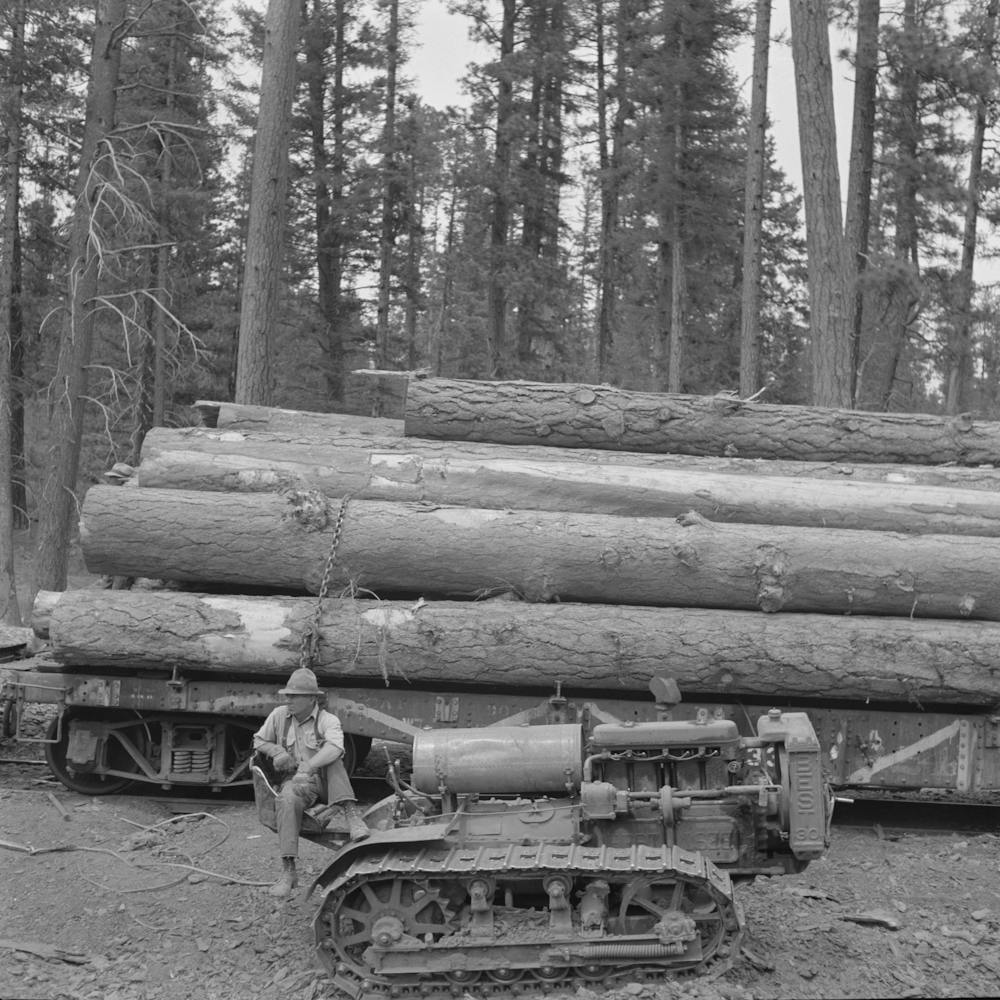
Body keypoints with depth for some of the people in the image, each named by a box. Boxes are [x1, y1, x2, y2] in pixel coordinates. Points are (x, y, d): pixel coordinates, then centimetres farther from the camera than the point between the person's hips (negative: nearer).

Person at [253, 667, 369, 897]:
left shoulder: (327, 720, -9)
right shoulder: (280, 715, 5)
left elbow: (334, 748, -30)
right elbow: (258, 740, 17)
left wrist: (307, 767, -44)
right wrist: (277, 751, -6)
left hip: (325, 781, -1)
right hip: (295, 781, 2)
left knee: (332, 757, -31)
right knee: (286, 800, -33)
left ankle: (352, 815, -39)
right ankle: (288, 872, -34)